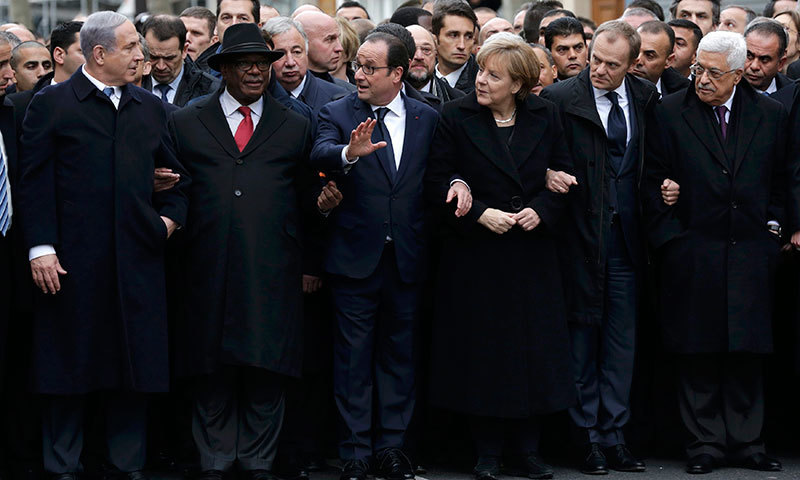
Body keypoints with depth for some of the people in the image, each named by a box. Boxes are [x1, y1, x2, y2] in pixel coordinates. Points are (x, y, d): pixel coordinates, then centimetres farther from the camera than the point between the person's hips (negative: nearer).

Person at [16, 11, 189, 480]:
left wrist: (171, 215, 3)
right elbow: (35, 183, -4)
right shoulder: (52, 104, 0)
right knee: (69, 367, 3)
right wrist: (41, 248, -11)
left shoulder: (151, 108, 14)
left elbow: (176, 174, 21)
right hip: (73, 262, -4)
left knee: (135, 369, 6)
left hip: (138, 260, 4)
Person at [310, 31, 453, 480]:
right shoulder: (338, 114, -3)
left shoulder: (426, 118, 6)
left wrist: (458, 182, -13)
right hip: (355, 256, -2)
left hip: (407, 258, 2)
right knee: (354, 357, 3)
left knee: (399, 353, 10)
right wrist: (349, 153, -43)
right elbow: (320, 154, -21)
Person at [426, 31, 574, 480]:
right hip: (476, 253, -2)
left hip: (532, 251, 2)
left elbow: (564, 174, 8)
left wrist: (541, 210, -9)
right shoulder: (457, 117, -3)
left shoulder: (545, 116, 3)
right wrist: (480, 214, -15)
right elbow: (438, 182, -4)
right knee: (482, 351, 1)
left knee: (534, 350, 3)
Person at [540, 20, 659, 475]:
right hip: (583, 234, -4)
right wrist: (548, 173, -24)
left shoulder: (645, 96, 6)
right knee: (582, 337, 3)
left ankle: (614, 436, 14)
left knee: (622, 339, 7)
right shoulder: (560, 98, -8)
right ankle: (588, 437, 11)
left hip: (626, 234, 4)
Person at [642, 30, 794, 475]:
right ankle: (706, 443, 10)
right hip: (692, 252, -1)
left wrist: (775, 225, 5)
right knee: (698, 354, 2)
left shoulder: (771, 114, 6)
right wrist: (670, 235, -4)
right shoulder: (670, 113, 1)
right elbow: (653, 182, 2)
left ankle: (747, 442, 13)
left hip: (752, 251, 1)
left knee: (748, 352, 4)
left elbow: (786, 177, 14)